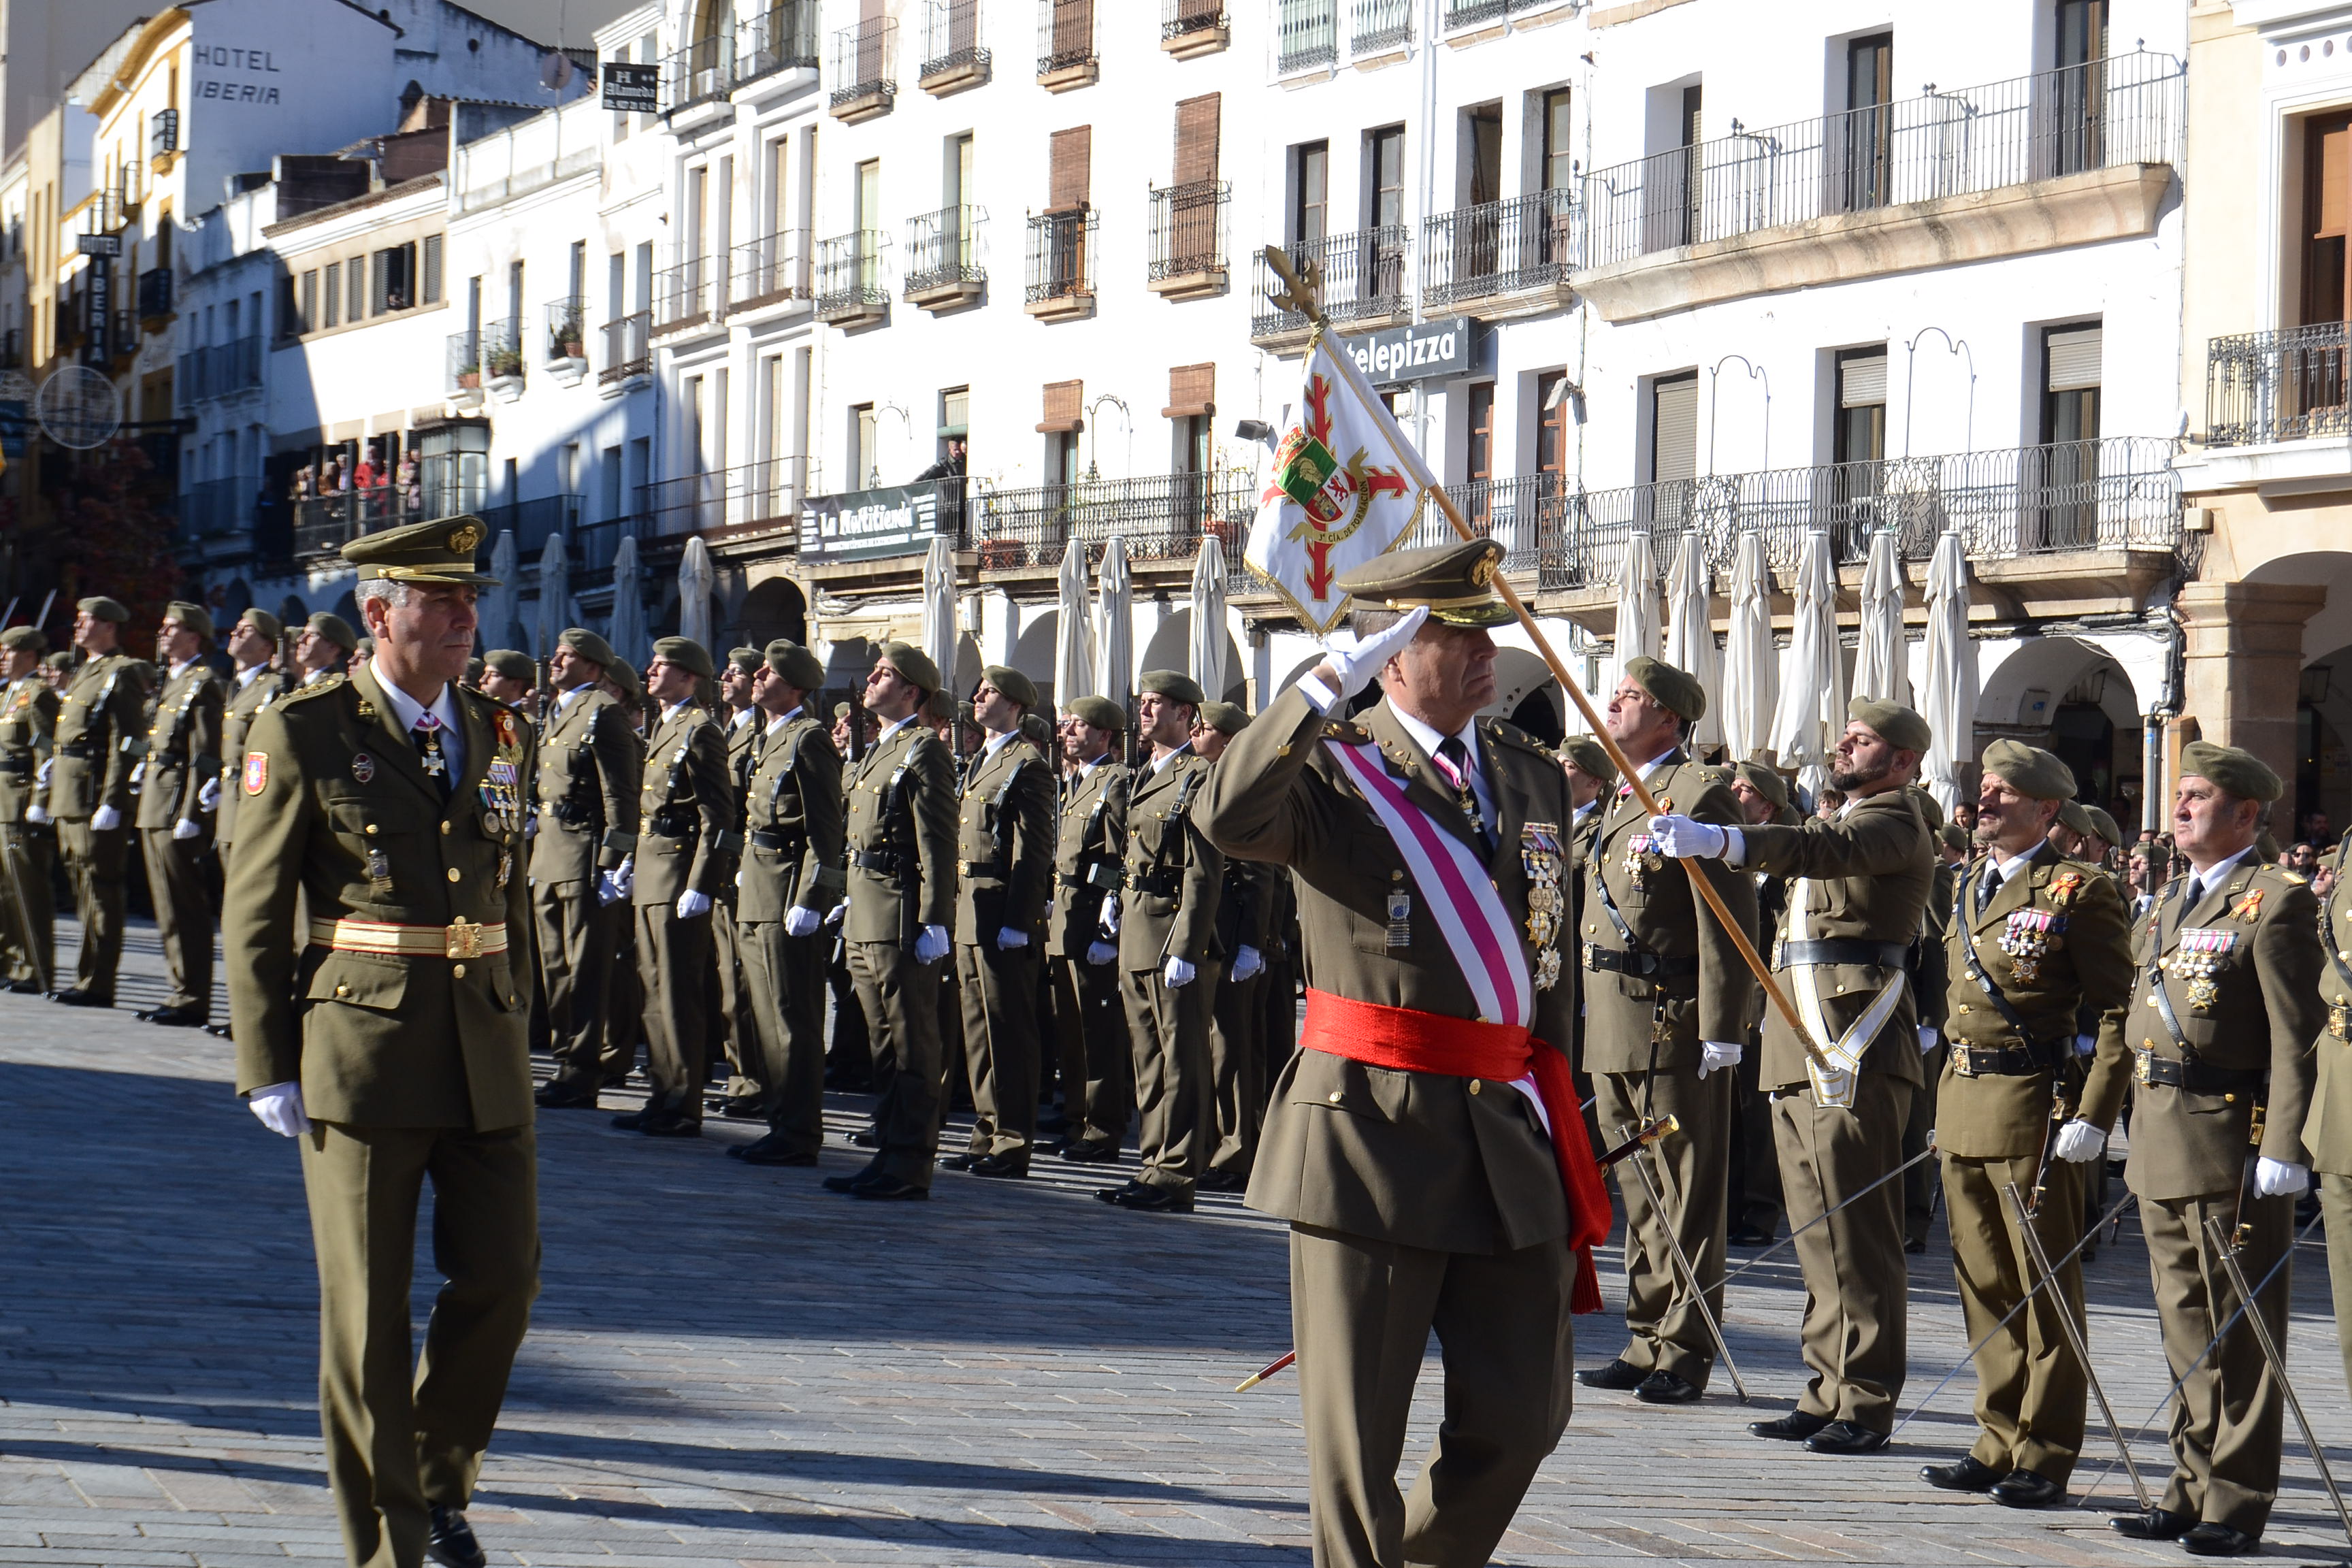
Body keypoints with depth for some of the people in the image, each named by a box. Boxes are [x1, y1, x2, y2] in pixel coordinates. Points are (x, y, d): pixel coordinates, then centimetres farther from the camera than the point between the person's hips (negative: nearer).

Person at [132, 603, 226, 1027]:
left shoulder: (203, 684, -10)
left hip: (179, 809, -10)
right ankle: (181, 992, 16)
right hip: (154, 812, 10)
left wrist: (190, 816, -21)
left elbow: (205, 756, -16)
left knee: (185, 909, -8)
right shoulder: (170, 684, 19)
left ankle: (192, 1001, -6)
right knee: (168, 910, 11)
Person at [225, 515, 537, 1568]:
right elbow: (252, 914, -2)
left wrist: (516, 1030, 15)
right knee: (366, 1308, 1)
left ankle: (440, 1477, 29)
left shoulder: (494, 733, 11)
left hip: (486, 1057, 5)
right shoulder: (301, 733, -3)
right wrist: (266, 1069, -6)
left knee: (501, 1280, 5)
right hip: (362, 1051, -4)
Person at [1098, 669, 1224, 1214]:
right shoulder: (1144, 777, 18)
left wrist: (1184, 949, -21)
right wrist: (1117, 900, 11)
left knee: (1181, 1061, -5)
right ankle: (1154, 1165, 18)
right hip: (1136, 937, 9)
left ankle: (1174, 1176, -4)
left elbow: (1203, 873, -16)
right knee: (1148, 1061, 13)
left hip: (1177, 938, -9)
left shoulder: (1199, 778, -10)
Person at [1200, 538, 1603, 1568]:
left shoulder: (1534, 779, 13)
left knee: (1524, 1414, 8)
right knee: (1356, 1427, 1)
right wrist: (1331, 680, -27)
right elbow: (1230, 818, -27)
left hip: (1509, 1135, 5)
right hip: (1371, 1127, -5)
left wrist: (1551, 1126, 18)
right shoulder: (1335, 769, -4)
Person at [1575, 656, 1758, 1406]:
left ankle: (1685, 1352, 2)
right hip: (1614, 1025, 9)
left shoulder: (1699, 794, -10)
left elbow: (1728, 922, -15)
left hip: (1673, 1024, -9)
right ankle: (1648, 1343, 20)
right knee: (1639, 1188, 13)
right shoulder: (1621, 799, 18)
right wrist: (1587, 1008, 18)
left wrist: (1721, 1029, -19)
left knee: (1685, 1193, -2)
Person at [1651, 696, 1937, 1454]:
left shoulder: (1895, 824, -9)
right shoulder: (1843, 817, 25)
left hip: (1855, 1042, -10)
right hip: (1802, 1046, 10)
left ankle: (1864, 1401, -6)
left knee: (1856, 1228, -8)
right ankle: (1829, 1392, 15)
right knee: (1817, 1228, 11)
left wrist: (1718, 841, -44)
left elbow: (1825, 850, -29)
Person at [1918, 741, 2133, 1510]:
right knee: (1984, 1287, 10)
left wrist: (2092, 1116, -16)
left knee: (2045, 1286, 0)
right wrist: (1944, 1097, 16)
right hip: (1960, 1104, 7)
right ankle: (2000, 1442, 18)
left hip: (2033, 1107, -7)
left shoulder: (2079, 891, -7)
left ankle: (2045, 1456, 5)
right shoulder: (1966, 885, 15)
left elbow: (2117, 1012, -10)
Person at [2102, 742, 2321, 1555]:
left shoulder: (2276, 902, -8)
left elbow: (2296, 1037, -14)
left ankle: (2236, 1502, 4)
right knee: (2185, 1327, 13)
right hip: (2161, 1147, 8)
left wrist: (2284, 1150, -19)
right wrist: (2098, 1116, 15)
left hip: (2232, 1145, -8)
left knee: (2238, 1330, -1)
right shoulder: (2164, 908, 17)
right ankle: (2193, 1488, 20)